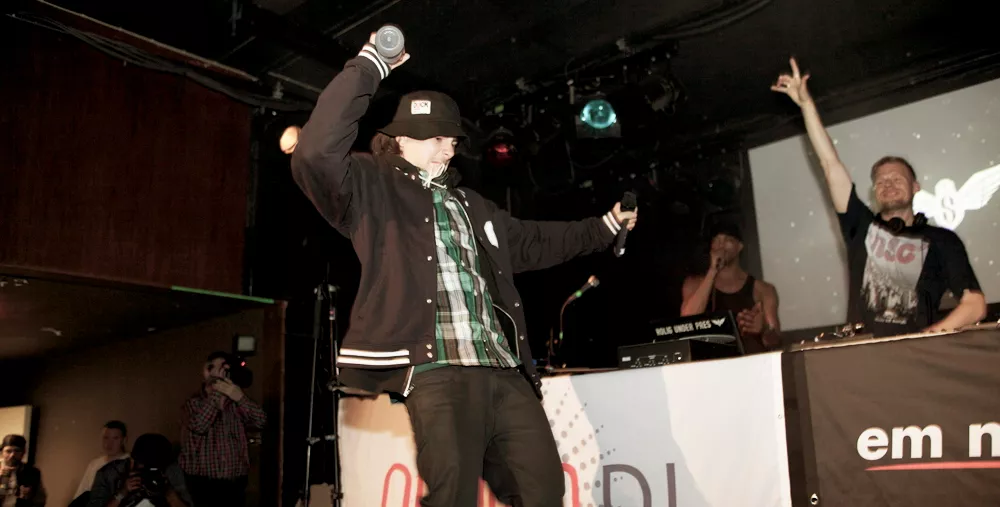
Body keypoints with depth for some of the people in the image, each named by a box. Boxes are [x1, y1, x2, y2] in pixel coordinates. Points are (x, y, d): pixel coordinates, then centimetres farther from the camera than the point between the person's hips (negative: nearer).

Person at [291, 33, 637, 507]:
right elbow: (316, 153, -13)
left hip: (503, 371, 7)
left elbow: (530, 242, 41)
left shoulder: (470, 204, 28)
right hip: (437, 370, -7)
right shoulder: (373, 186, 7)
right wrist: (368, 67, -11)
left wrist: (602, 227, 40)